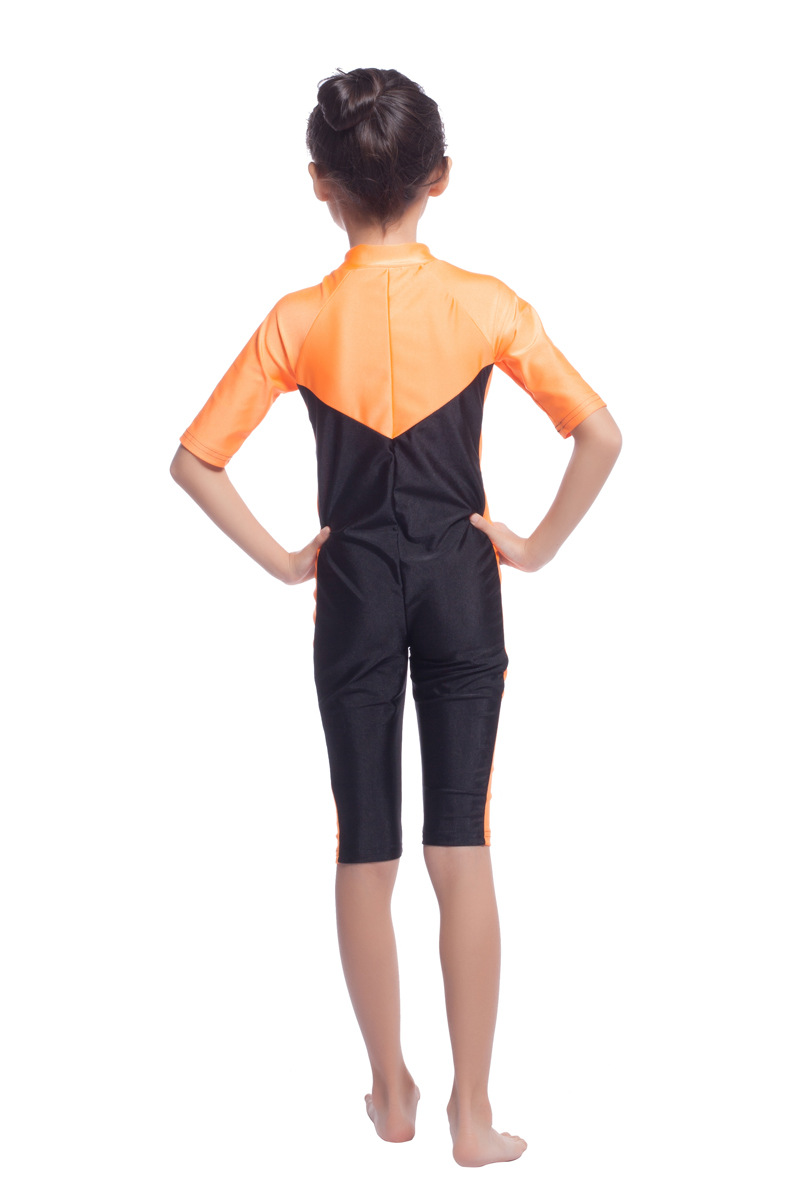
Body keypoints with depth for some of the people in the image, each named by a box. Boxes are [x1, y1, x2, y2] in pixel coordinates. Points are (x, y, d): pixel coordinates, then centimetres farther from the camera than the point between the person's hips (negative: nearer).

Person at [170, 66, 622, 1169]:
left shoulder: (299, 321, -8)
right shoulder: (486, 305, -8)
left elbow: (195, 461, -9)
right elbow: (600, 434, -14)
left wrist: (281, 561, 0)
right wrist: (538, 547, -3)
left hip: (355, 589, 0)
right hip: (461, 582, 0)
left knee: (366, 854, 11)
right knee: (462, 850, 4)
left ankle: (392, 1093, 24)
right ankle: (473, 1115, 8)